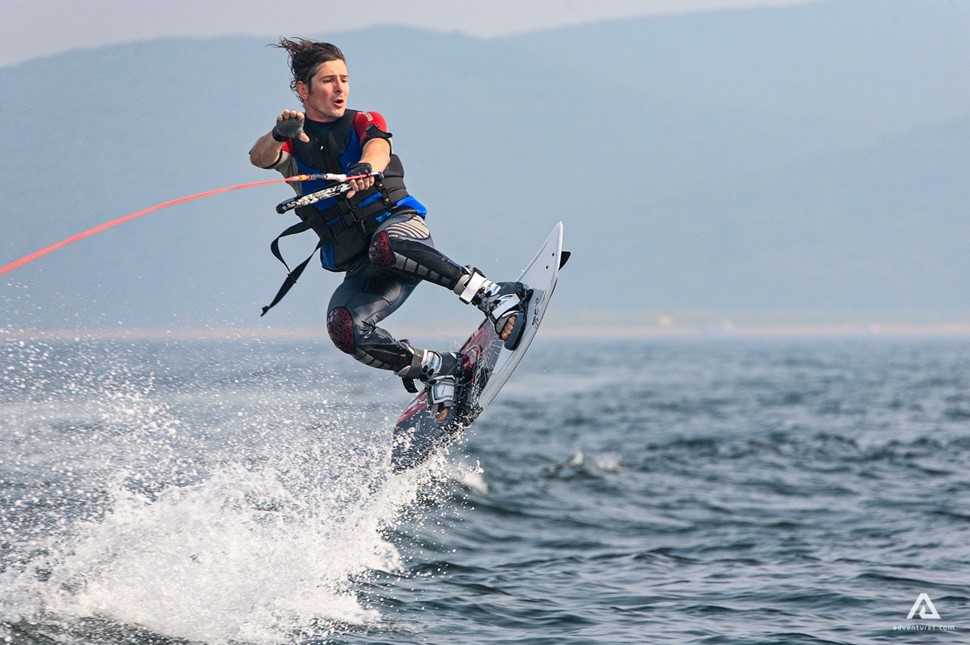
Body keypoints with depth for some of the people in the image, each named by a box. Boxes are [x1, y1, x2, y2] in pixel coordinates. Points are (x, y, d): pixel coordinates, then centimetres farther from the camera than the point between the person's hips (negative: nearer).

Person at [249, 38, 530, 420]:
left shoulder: (364, 124, 11)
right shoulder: (292, 145, 12)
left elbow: (378, 148, -14)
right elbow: (260, 158, -11)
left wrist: (365, 169, -40)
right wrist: (279, 134, -36)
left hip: (400, 225, -2)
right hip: (359, 268, 2)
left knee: (384, 245, -39)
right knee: (344, 328, -28)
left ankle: (487, 294, -34)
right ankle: (436, 369, -14)